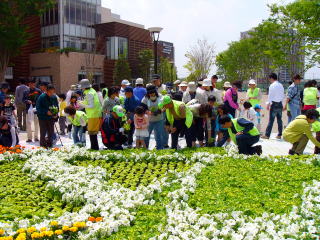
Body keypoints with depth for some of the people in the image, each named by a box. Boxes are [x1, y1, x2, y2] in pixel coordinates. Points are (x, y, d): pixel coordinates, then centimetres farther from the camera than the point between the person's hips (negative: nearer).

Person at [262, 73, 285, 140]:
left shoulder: (272, 86, -10)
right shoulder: (281, 85, 11)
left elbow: (270, 96, -10)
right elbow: (283, 96, 15)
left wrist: (268, 104, -4)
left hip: (274, 104, -7)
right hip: (280, 104, 7)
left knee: (271, 120, -6)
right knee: (279, 120, 10)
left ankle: (267, 135, -4)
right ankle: (279, 135, 14)